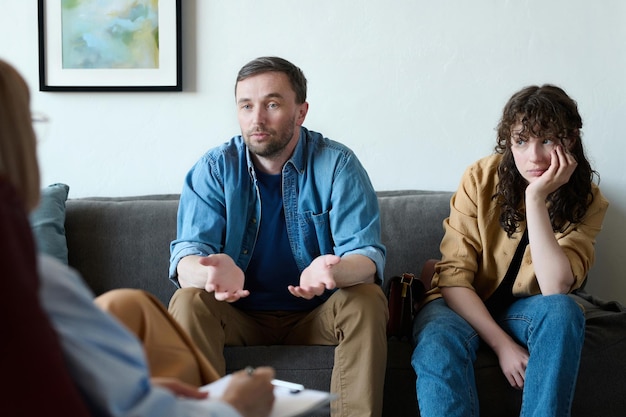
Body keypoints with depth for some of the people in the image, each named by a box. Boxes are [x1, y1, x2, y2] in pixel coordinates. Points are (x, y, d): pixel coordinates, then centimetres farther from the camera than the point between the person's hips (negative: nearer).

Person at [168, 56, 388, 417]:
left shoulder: (337, 165, -8)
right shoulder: (215, 168, -5)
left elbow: (367, 255, -16)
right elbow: (188, 254, -14)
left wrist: (332, 271, -42)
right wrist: (211, 272, -41)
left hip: (318, 317, 0)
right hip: (240, 316, 1)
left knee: (367, 301, -28)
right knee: (187, 303, -27)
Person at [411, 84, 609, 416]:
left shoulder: (586, 201, -10)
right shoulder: (481, 178, -14)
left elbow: (556, 289, -25)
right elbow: (454, 277, -15)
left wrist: (536, 198, -30)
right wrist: (501, 343, -25)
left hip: (522, 308, 2)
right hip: (462, 304, -2)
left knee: (562, 311, -32)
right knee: (438, 349, -36)